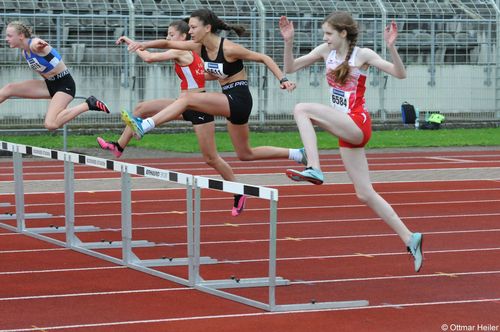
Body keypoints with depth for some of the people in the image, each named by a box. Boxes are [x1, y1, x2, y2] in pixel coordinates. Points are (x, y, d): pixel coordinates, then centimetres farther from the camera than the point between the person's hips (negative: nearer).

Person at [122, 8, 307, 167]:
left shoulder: (228, 49, -18)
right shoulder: (199, 47, 3)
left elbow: (263, 58, -11)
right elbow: (168, 43, 1)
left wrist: (283, 80, -19)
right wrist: (144, 45, -16)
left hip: (239, 100, -9)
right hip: (229, 101, 9)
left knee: (187, 99, -22)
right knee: (245, 154, 19)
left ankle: (143, 126, -27)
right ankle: (297, 154, 27)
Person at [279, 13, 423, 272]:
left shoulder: (362, 55, -7)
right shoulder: (326, 51, 10)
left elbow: (400, 74, -13)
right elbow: (290, 68, 11)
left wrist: (391, 47, -27)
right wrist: (288, 42, -3)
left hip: (357, 124, -7)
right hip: (345, 131, 7)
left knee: (302, 109, -23)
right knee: (365, 194, 6)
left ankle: (314, 169, -28)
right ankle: (410, 239, 12)